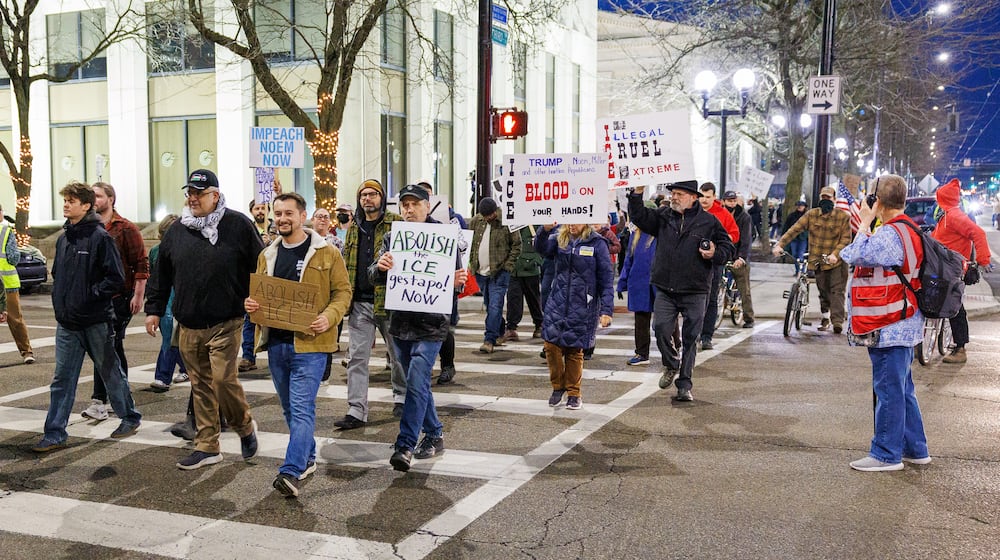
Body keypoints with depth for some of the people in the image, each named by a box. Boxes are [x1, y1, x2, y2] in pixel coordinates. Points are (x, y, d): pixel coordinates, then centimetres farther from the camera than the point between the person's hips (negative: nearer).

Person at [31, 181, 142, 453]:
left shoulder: (100, 237, -11)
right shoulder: (64, 239, 11)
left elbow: (116, 279, -15)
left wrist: (90, 296, -18)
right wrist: (60, 300, 9)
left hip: (96, 321, -6)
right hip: (67, 323, 6)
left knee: (111, 373, 9)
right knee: (62, 380, 6)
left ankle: (130, 418, 26)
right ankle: (55, 434, 9)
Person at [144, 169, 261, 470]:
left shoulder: (238, 225, -4)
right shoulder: (177, 230, 10)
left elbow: (259, 269, -1)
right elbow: (162, 274, 18)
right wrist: (154, 309, 14)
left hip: (224, 324, -5)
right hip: (188, 326, 5)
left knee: (223, 379, -12)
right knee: (200, 385, 9)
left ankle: (245, 426, 16)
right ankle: (207, 446, 19)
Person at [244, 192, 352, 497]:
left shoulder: (327, 253, -2)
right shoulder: (267, 255, 13)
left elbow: (343, 291, -2)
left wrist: (329, 316, -19)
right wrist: (250, 303, -3)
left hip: (309, 343, -6)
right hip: (276, 342, 6)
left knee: (302, 408, -11)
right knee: (290, 408, 16)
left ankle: (291, 472, -16)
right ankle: (307, 459, 32)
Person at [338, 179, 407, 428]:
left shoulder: (396, 223, -2)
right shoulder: (354, 227, 14)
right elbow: (346, 263, 17)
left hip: (389, 300, -4)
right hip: (360, 302, 4)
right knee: (357, 357, 1)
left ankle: (401, 396, 32)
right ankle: (356, 411, 3)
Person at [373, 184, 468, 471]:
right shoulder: (392, 238, 6)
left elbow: (456, 278, 1)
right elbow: (375, 277, 0)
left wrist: (458, 282, -24)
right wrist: (380, 267, -23)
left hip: (430, 325, -5)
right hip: (400, 322, 5)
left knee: (417, 384, -12)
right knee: (418, 384, 15)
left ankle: (405, 446, -9)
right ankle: (434, 435, 30)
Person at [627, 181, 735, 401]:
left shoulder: (709, 221, 2)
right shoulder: (662, 216, 9)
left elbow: (728, 247, 8)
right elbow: (639, 217, -1)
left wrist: (715, 254, -12)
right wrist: (637, 193, -13)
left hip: (695, 293, -2)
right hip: (665, 290, 2)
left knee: (690, 338, 4)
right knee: (660, 329, -11)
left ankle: (684, 384, 15)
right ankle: (671, 365, 18)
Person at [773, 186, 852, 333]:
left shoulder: (843, 217, -4)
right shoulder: (811, 215, 3)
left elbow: (846, 238, -9)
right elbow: (795, 229, -4)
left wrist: (835, 254, -24)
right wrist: (780, 244, -16)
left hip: (836, 261, -3)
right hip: (818, 261, 3)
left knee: (837, 291, -11)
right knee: (823, 292, 13)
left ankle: (838, 321, -16)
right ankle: (826, 318, 28)